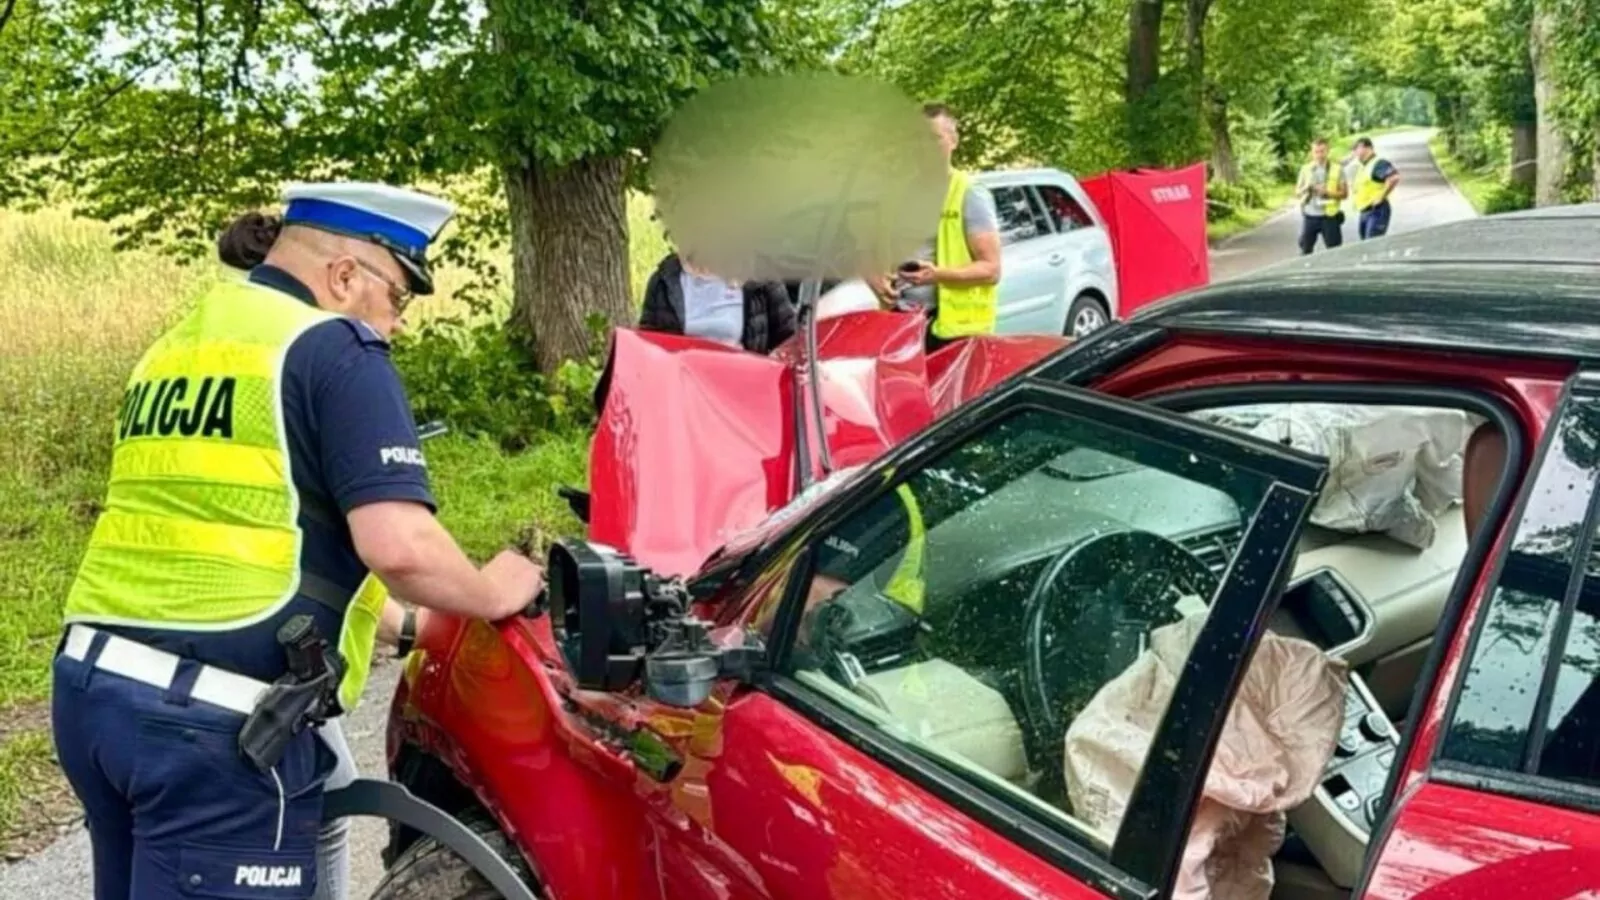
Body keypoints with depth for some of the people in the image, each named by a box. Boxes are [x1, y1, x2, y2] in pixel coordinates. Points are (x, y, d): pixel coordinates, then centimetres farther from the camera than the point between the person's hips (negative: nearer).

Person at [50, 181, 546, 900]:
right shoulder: (335, 349, -6)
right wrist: (493, 594, 1)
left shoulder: (172, 350, 20)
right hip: (217, 716, -8)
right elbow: (398, 544, -19)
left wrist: (408, 629, 26)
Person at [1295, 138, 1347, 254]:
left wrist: (1327, 192, -16)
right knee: (1305, 249, 5)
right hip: (1309, 216, 2)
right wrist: (1306, 188, -11)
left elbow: (1344, 193, 0)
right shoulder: (1305, 169, 8)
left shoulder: (1337, 170, 2)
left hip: (1329, 216, -2)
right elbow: (1297, 192, 12)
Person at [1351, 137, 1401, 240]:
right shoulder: (1363, 167, 18)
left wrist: (1382, 196, -22)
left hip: (1377, 211, -10)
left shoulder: (1379, 163, -12)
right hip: (1364, 212, 10)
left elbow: (1394, 177, -27)